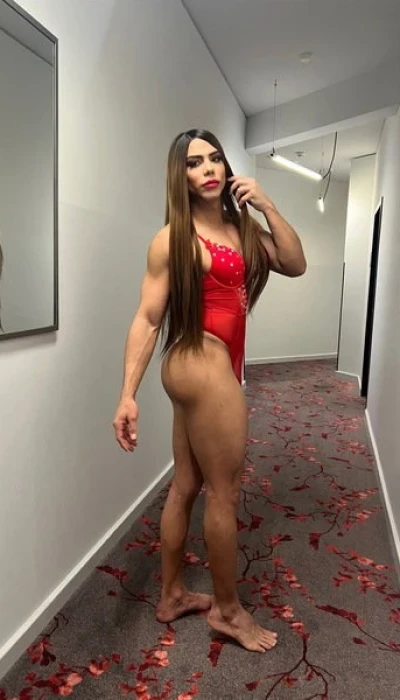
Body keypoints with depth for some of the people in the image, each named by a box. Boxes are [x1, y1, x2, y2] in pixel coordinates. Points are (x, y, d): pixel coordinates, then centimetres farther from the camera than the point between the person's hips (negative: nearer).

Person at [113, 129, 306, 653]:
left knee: (186, 487, 16)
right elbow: (147, 319, -11)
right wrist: (128, 393, -15)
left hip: (208, 367, 8)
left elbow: (296, 266, 4)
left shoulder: (241, 227, 12)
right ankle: (227, 609, 28)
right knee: (224, 492, 5)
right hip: (204, 365, -8)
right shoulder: (173, 238, -9)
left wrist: (267, 208, -2)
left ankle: (172, 596, 35)